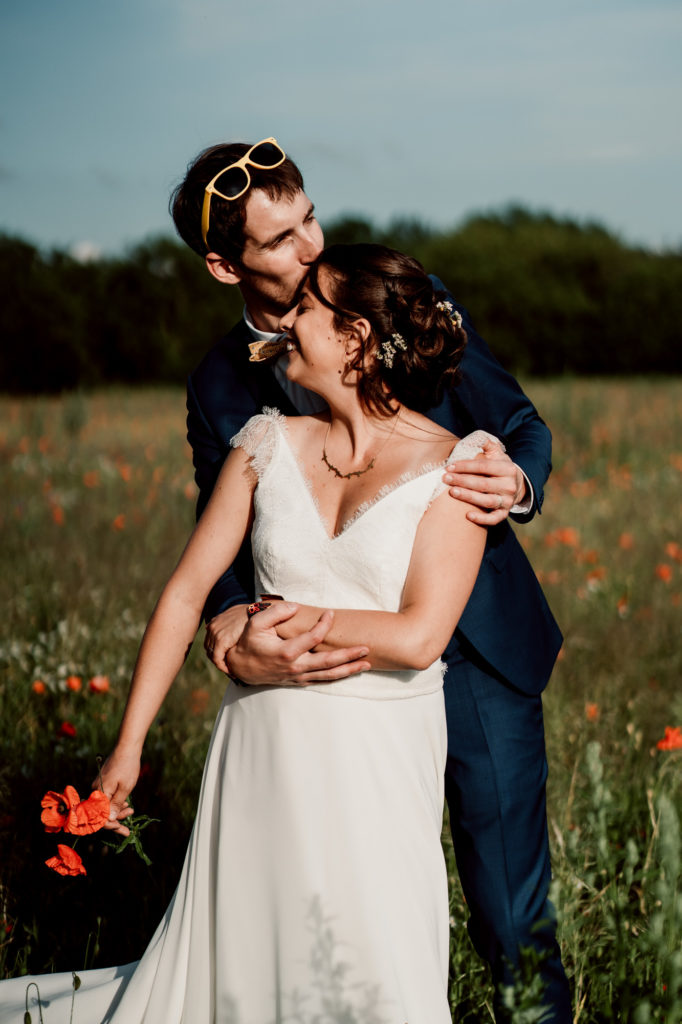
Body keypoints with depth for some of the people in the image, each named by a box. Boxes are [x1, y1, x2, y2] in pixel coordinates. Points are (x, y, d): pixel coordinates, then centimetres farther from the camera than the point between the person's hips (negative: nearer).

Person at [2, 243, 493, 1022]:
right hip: (265, 744, 2)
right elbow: (187, 592, 7)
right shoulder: (271, 444, 5)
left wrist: (294, 619, -6)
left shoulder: (452, 465, -5)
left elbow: (419, 636, -15)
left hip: (381, 758, -2)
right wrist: (128, 744, 7)